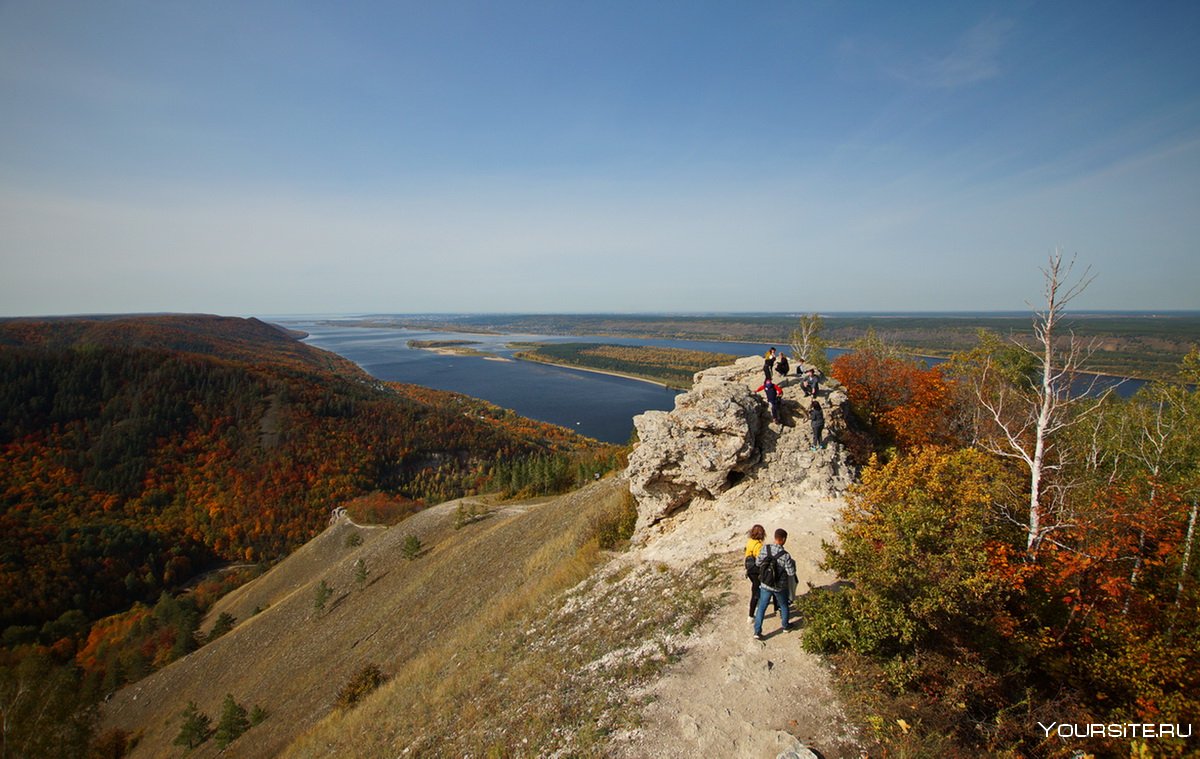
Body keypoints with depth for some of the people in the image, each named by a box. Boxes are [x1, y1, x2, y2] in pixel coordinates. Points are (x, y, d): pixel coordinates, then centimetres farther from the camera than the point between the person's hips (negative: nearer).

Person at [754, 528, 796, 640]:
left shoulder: (765, 548, -14)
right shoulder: (785, 555, -25)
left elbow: (758, 563, -3)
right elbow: (791, 572, -17)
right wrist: (792, 563, 2)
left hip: (765, 585, 2)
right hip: (780, 587, -2)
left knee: (761, 608, 13)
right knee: (784, 606, 25)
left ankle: (757, 632, 14)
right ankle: (785, 626, 44)